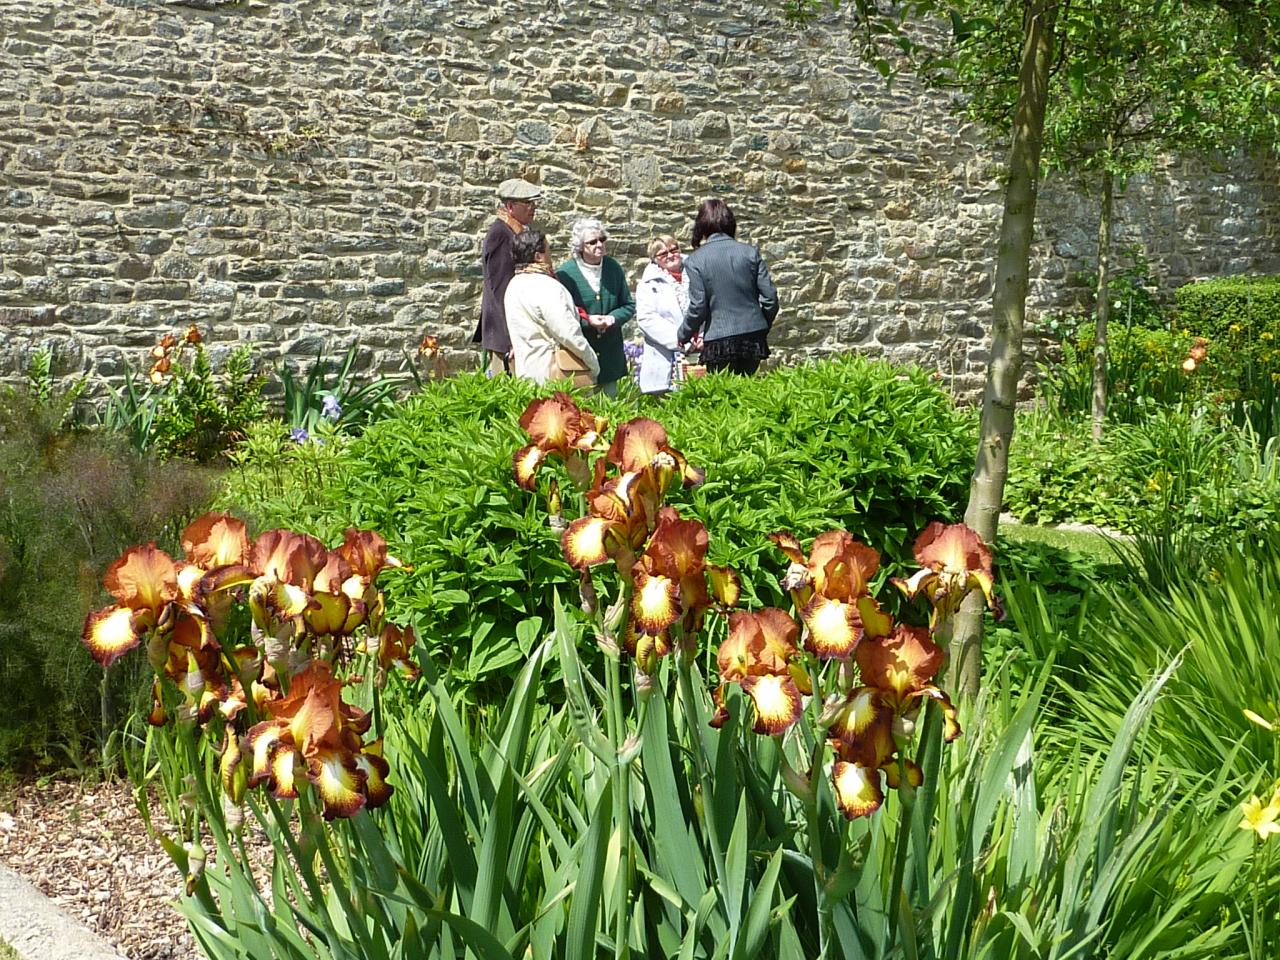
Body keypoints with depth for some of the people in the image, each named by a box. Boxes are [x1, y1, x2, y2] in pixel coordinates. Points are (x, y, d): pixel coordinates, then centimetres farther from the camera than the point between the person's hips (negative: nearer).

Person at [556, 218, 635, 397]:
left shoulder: (614, 268, 7)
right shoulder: (565, 273, -7)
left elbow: (629, 305, 13)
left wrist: (613, 318, -8)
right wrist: (587, 321, -18)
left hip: (610, 355, 5)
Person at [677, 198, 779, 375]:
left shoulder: (695, 260, -5)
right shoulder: (750, 252, 3)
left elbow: (697, 307, -7)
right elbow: (770, 298, 1)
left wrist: (683, 336, 9)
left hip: (719, 342, -3)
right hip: (753, 339, 3)